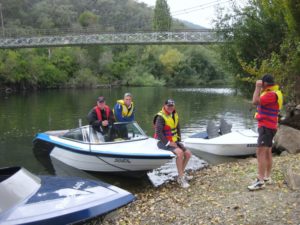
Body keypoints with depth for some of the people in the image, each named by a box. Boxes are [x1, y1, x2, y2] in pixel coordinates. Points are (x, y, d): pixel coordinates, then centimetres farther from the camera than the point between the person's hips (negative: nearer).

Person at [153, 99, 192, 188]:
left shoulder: (175, 115, 9)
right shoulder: (161, 117, -16)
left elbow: (178, 128, 19)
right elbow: (158, 132, -23)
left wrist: (178, 140, 7)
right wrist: (168, 143, -22)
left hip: (173, 141, 9)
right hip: (163, 142, -9)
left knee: (188, 154, 1)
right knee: (179, 152, -30)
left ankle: (181, 174, 17)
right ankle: (181, 178, -20)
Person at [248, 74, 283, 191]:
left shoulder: (272, 94, -20)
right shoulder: (271, 92, 14)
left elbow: (255, 101, -28)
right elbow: (259, 100, 20)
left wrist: (258, 87, -21)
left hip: (266, 127, -11)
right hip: (267, 126, 11)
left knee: (260, 152, -15)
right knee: (267, 152, 16)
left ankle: (260, 181, -17)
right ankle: (267, 177, 25)